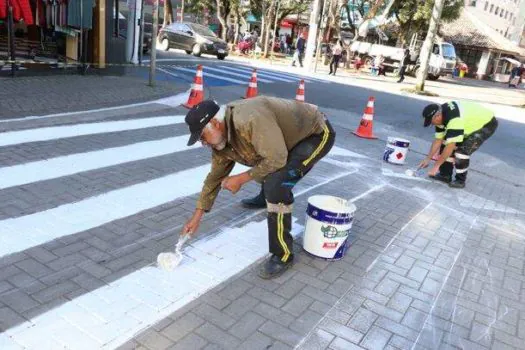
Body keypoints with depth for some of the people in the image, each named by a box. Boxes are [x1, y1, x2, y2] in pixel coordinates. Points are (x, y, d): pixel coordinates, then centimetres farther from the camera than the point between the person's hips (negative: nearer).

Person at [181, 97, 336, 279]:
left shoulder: (249, 120, -36)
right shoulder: (222, 136, -5)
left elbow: (276, 160, -34)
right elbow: (215, 176, 4)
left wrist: (241, 179, -22)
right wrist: (197, 217, 7)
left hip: (317, 133, -9)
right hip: (293, 134, 9)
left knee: (276, 184, -26)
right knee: (259, 165, 28)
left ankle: (283, 255, -12)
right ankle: (265, 199, 58)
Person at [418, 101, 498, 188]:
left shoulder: (454, 120, -38)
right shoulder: (440, 115, -11)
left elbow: (450, 146, -36)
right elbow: (439, 140, -3)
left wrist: (436, 166, -30)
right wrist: (428, 158, -2)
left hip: (487, 124, -9)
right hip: (472, 121, 9)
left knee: (462, 150, -20)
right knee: (446, 142, 1)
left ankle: (460, 180, -3)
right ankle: (445, 174, 11)